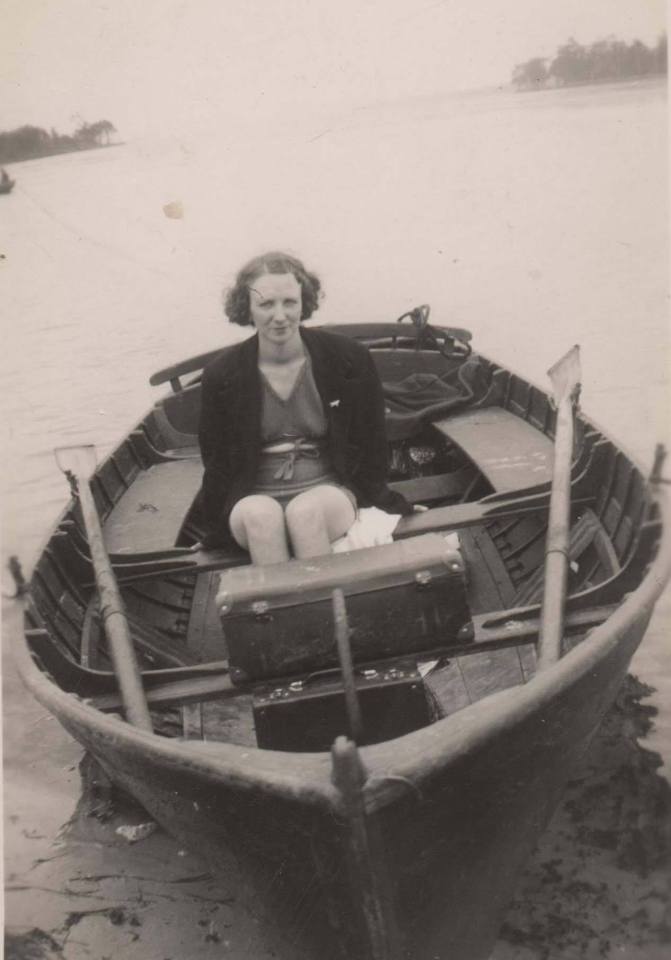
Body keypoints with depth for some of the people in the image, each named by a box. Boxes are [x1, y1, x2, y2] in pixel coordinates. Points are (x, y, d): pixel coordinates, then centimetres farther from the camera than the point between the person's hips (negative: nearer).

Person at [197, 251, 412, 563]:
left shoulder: (348, 358, -2)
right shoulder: (222, 374, -1)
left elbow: (371, 442, 7)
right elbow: (216, 462, 7)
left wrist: (377, 499, 4)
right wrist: (215, 533, 6)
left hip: (328, 489, 0)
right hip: (255, 498, 1)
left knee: (305, 511, -35)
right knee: (261, 515, -35)